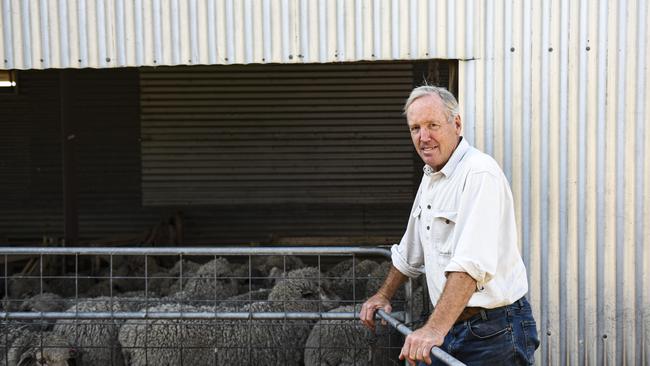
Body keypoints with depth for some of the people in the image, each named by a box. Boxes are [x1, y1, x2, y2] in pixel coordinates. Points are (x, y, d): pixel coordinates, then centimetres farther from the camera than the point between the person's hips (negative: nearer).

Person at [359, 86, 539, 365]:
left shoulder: (480, 173, -18)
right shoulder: (430, 177, 12)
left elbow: (472, 263, -30)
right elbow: (409, 252, 27)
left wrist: (435, 329, -35)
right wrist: (384, 295, 31)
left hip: (493, 332, -8)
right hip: (448, 325, 8)